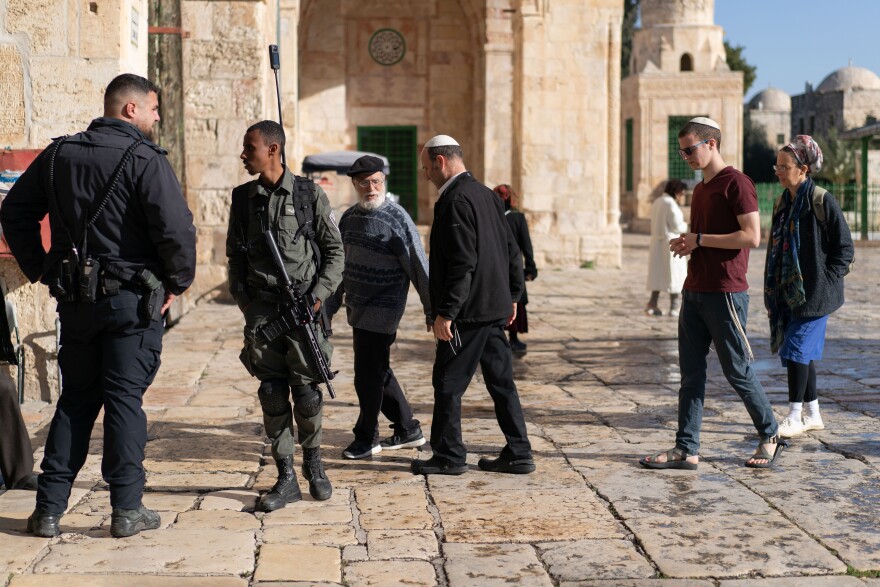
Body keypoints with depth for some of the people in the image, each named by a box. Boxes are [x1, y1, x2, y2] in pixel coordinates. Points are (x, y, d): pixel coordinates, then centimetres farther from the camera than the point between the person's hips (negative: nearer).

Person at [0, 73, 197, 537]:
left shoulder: (59, 154, 9)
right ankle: (127, 509, 8)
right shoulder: (144, 160, -11)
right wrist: (178, 281, -5)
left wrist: (41, 270, 15)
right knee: (125, 399, 3)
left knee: (75, 399, 13)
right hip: (132, 298, -5)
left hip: (75, 298, 5)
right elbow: (175, 228, -20)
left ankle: (49, 508, 14)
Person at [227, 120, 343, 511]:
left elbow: (335, 251, 2)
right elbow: (235, 254, 15)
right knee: (272, 393, 1)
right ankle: (286, 479, 9)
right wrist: (242, 299, 4)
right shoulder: (242, 198, 8)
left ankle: (313, 462, 23)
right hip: (262, 307, 3)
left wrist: (320, 294, -8)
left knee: (306, 391, -2)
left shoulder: (309, 195, -2)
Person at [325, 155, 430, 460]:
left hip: (381, 311, -8)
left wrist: (432, 311, -12)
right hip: (358, 310, 8)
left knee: (369, 376, -2)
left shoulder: (397, 218, -13)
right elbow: (339, 265, 17)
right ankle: (408, 430, 29)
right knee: (378, 372, 15)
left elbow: (419, 267, -12)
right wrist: (329, 308, 17)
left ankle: (367, 438, 14)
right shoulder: (350, 217, 9)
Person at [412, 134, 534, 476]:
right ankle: (518, 454, 17)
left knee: (448, 383, 1)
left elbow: (462, 264, -23)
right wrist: (512, 295, 21)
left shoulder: (456, 201, -16)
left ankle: (449, 457, 9)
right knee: (501, 381, 12)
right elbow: (511, 249, 17)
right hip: (494, 308, 9)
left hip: (468, 311, -9)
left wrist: (445, 313, -21)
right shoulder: (485, 194, 13)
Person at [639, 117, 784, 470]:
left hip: (726, 293, -8)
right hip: (695, 291, 9)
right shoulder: (700, 189, 18)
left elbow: (752, 236, -18)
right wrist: (686, 244, 7)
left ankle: (770, 437, 19)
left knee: (737, 371, 1)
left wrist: (700, 239, -15)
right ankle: (686, 449, 8)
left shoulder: (736, 183, -10)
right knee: (691, 373, 6)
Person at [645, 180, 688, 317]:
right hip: (671, 243, -8)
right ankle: (674, 308, 2)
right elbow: (676, 226, -17)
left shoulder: (657, 202, 13)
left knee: (658, 273, 11)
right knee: (674, 274, 0)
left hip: (657, 243, 8)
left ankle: (652, 305, 4)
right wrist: (685, 226, 4)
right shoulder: (670, 204, -14)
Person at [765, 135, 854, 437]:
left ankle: (795, 416, -2)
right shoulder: (783, 203, 11)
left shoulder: (821, 201, -11)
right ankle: (812, 414, 21)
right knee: (803, 351, 12)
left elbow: (845, 247, -8)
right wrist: (772, 291, 12)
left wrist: (827, 279, -13)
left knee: (797, 348, -10)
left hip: (814, 292, -7)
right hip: (788, 292, 7)